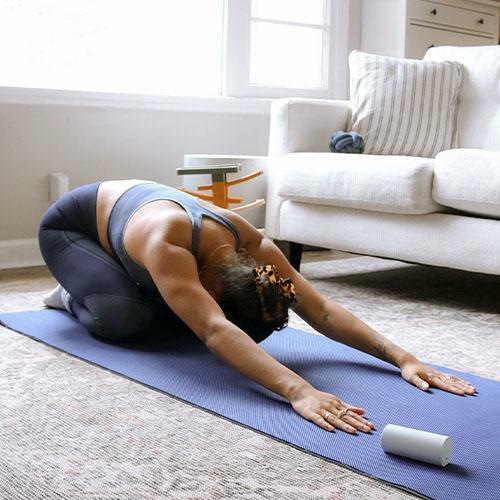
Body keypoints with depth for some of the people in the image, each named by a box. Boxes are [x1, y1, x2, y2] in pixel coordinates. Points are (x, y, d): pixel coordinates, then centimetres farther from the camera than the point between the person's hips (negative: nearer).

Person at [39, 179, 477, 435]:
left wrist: (402, 356, -42)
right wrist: (298, 390, -73)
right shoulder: (165, 243, -47)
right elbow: (215, 331, -60)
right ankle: (72, 296, 5)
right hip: (69, 225, -5)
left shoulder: (250, 243, -28)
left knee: (174, 313, -8)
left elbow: (322, 310, -31)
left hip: (130, 207, 6)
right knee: (124, 317, -29)